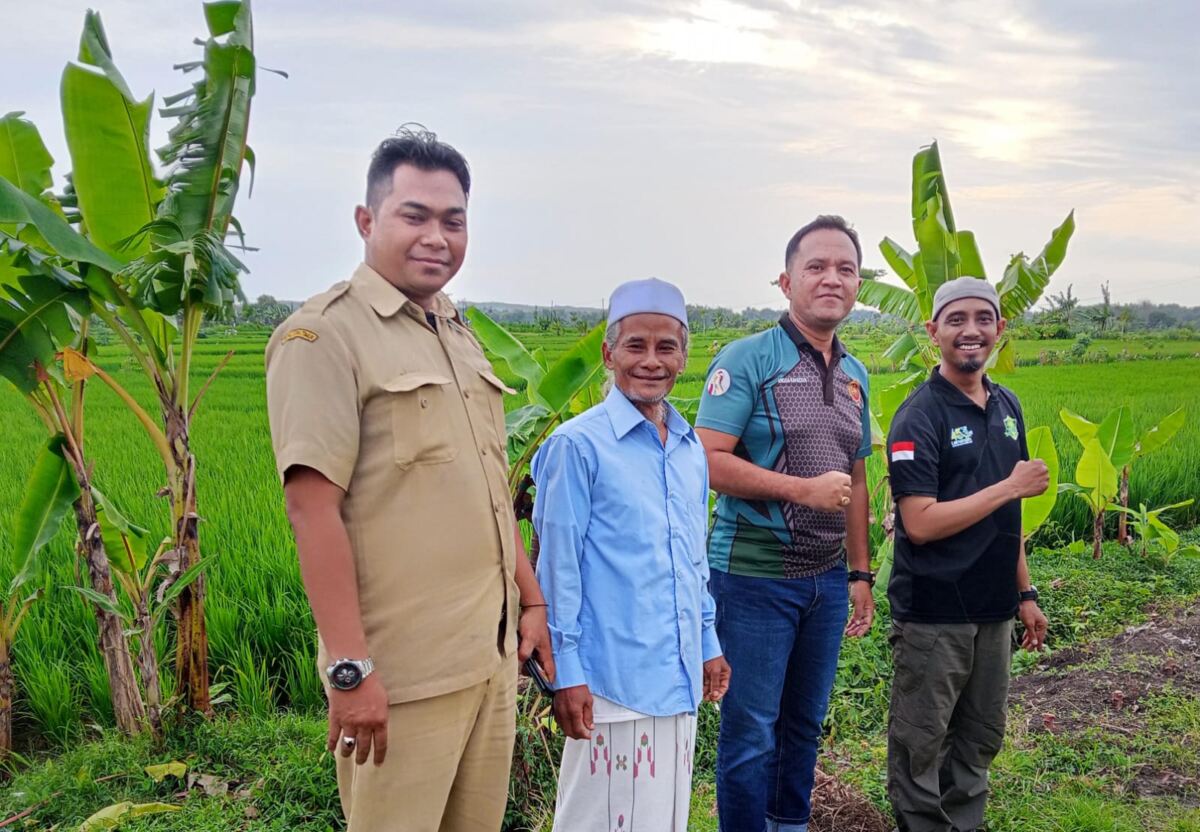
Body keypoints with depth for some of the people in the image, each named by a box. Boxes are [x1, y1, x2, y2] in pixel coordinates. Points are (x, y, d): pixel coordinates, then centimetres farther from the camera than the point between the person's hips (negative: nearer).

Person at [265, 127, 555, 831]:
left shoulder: (460, 337, 15)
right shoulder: (324, 336, -10)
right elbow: (313, 509, -17)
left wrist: (532, 599, 17)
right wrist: (351, 669, -20)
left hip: (494, 655, 7)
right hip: (404, 673, -7)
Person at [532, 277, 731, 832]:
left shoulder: (690, 448, 9)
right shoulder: (578, 445, -11)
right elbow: (558, 565, -11)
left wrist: (708, 643, 17)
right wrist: (567, 672, -12)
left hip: (679, 677, 7)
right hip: (614, 679, -6)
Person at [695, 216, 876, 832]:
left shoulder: (855, 376, 11)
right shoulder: (748, 359, -10)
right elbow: (707, 460, -18)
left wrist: (861, 573, 15)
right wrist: (804, 489, -18)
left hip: (828, 579, 7)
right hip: (755, 576, -6)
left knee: (805, 723, 18)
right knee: (751, 731, 3)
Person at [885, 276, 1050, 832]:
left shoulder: (1007, 406, 9)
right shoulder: (919, 416, -13)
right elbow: (920, 524, -20)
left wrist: (1024, 594, 15)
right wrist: (1012, 487, -16)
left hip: (992, 609, 7)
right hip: (933, 614, -7)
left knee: (980, 739, 17)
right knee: (921, 745, 5)